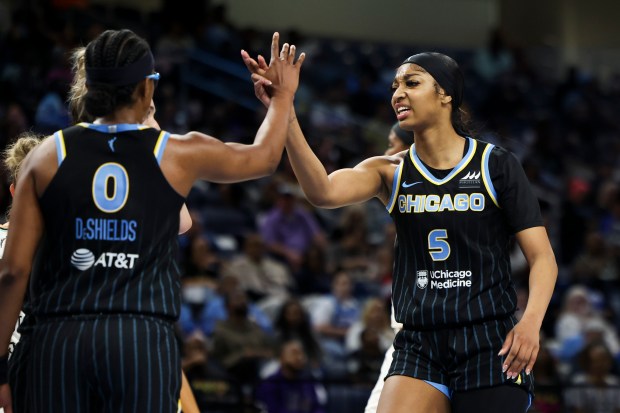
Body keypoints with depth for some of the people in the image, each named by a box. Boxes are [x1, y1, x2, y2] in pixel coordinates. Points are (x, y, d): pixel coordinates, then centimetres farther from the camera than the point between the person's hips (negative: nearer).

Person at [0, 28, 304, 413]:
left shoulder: (46, 157, 5)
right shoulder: (178, 154, 5)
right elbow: (265, 156, 24)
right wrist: (283, 95, 42)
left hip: (61, 338, 1)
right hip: (145, 338, -1)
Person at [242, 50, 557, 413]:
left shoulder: (496, 165, 0)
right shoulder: (391, 172, 6)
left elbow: (542, 257, -3)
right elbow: (323, 191, -14)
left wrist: (531, 321, -22)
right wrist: (284, 113, -26)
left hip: (489, 345, -2)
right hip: (419, 346, 2)